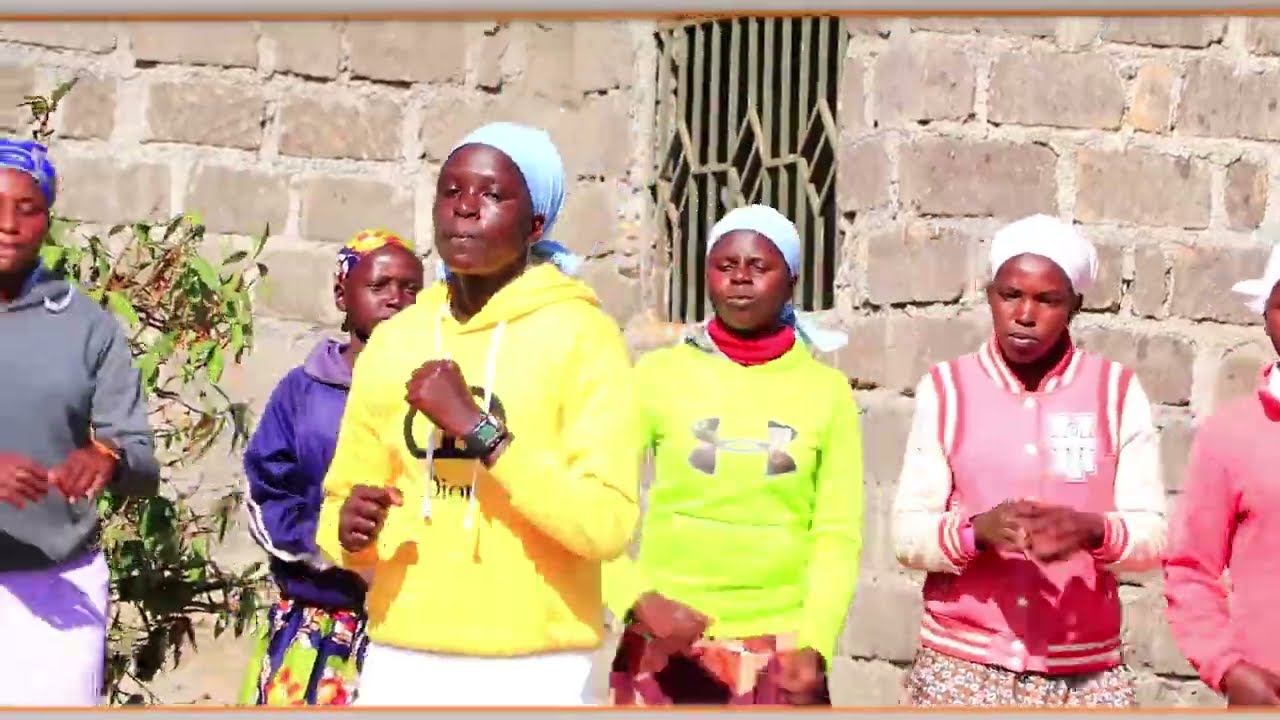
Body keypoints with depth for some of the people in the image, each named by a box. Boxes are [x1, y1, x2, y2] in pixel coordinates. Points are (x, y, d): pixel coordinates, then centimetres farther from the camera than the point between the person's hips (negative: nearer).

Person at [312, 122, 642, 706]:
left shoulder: (582, 336, -5)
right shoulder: (392, 340, 11)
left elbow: (608, 524, -14)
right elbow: (343, 502, 13)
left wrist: (478, 428, -19)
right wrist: (350, 532, -9)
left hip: (531, 671, -4)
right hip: (401, 662, 4)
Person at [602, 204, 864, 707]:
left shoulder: (826, 390, 4)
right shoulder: (658, 374, 1)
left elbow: (838, 533, 2)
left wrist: (816, 642, -10)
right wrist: (638, 599, -16)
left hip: (780, 645, 1)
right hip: (668, 640, -1)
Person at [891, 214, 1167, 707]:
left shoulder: (1118, 392, 3)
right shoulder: (945, 389, 3)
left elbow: (1152, 534, -2)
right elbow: (907, 532, -1)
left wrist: (1091, 530, -23)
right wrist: (978, 529, -21)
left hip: (1083, 675, 0)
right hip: (961, 667, 0)